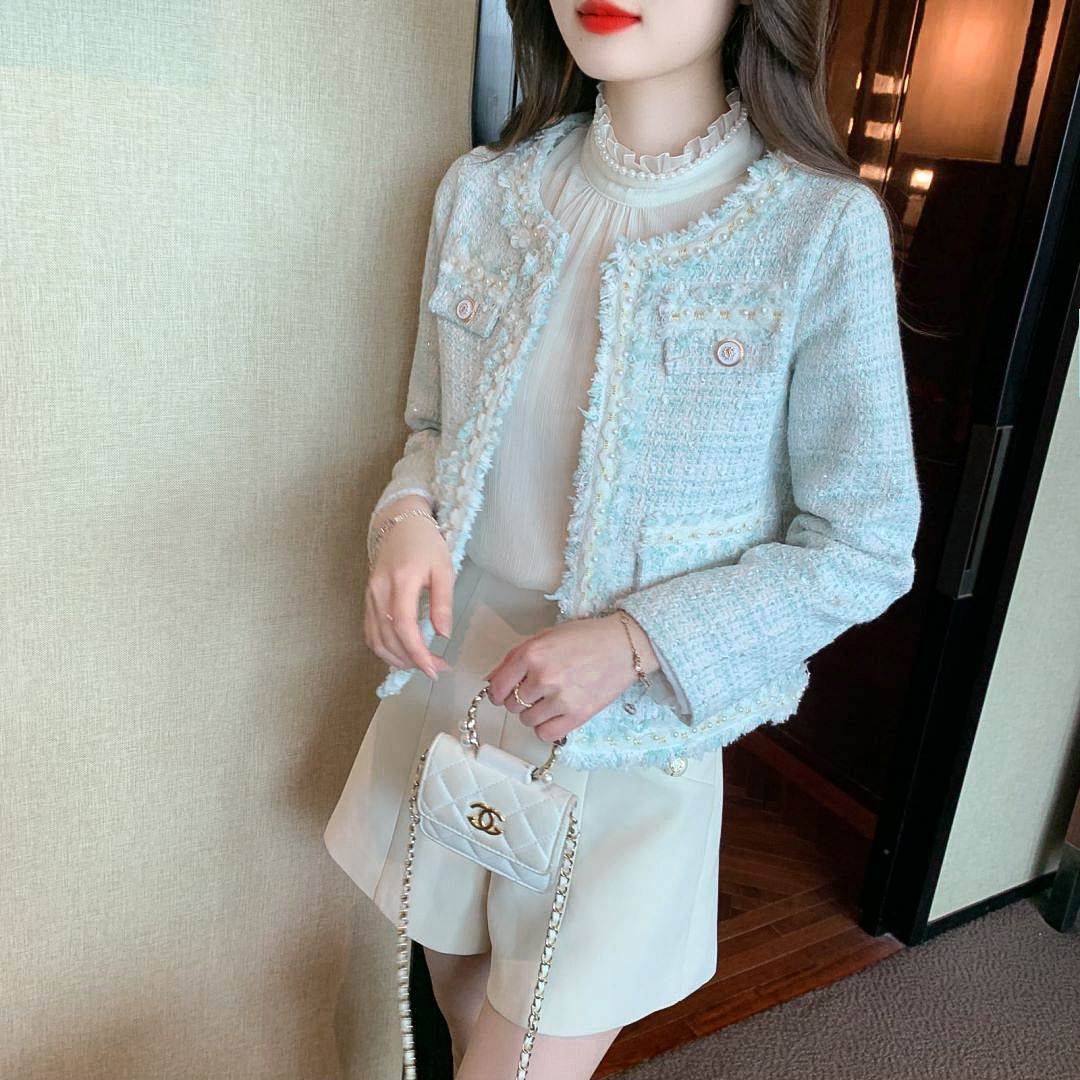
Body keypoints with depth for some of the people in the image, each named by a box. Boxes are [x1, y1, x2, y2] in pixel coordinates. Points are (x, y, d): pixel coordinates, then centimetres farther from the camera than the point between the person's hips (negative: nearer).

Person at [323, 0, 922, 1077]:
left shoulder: (824, 228, -14)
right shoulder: (482, 190, -1)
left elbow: (864, 546, -10)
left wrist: (637, 641, -20)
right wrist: (406, 515, -12)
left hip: (626, 736, -4)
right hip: (448, 695, 4)